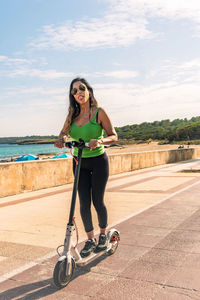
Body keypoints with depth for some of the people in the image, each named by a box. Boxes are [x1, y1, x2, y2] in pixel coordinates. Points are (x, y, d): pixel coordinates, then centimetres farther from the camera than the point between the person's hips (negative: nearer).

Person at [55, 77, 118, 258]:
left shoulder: (99, 112, -10)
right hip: (79, 162, 4)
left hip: (98, 161, -4)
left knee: (97, 202, 3)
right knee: (84, 203, 3)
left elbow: (114, 136, -11)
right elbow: (64, 132, 14)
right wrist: (61, 139, -10)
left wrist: (99, 141, -31)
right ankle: (91, 240, 20)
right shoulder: (72, 115, 2)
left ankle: (103, 235, 28)